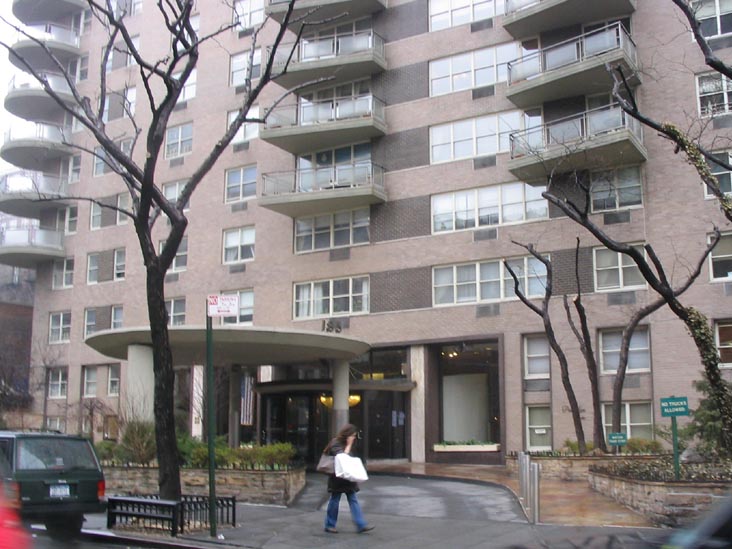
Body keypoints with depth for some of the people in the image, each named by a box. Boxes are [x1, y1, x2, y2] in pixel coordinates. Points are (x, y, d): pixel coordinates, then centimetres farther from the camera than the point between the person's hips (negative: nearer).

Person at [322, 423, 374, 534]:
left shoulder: (346, 444, 14)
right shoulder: (335, 444, -13)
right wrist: (348, 446, -18)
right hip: (338, 478, -8)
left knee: (353, 500, 3)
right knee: (334, 501, 3)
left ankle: (361, 525, -1)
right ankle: (329, 525, 16)